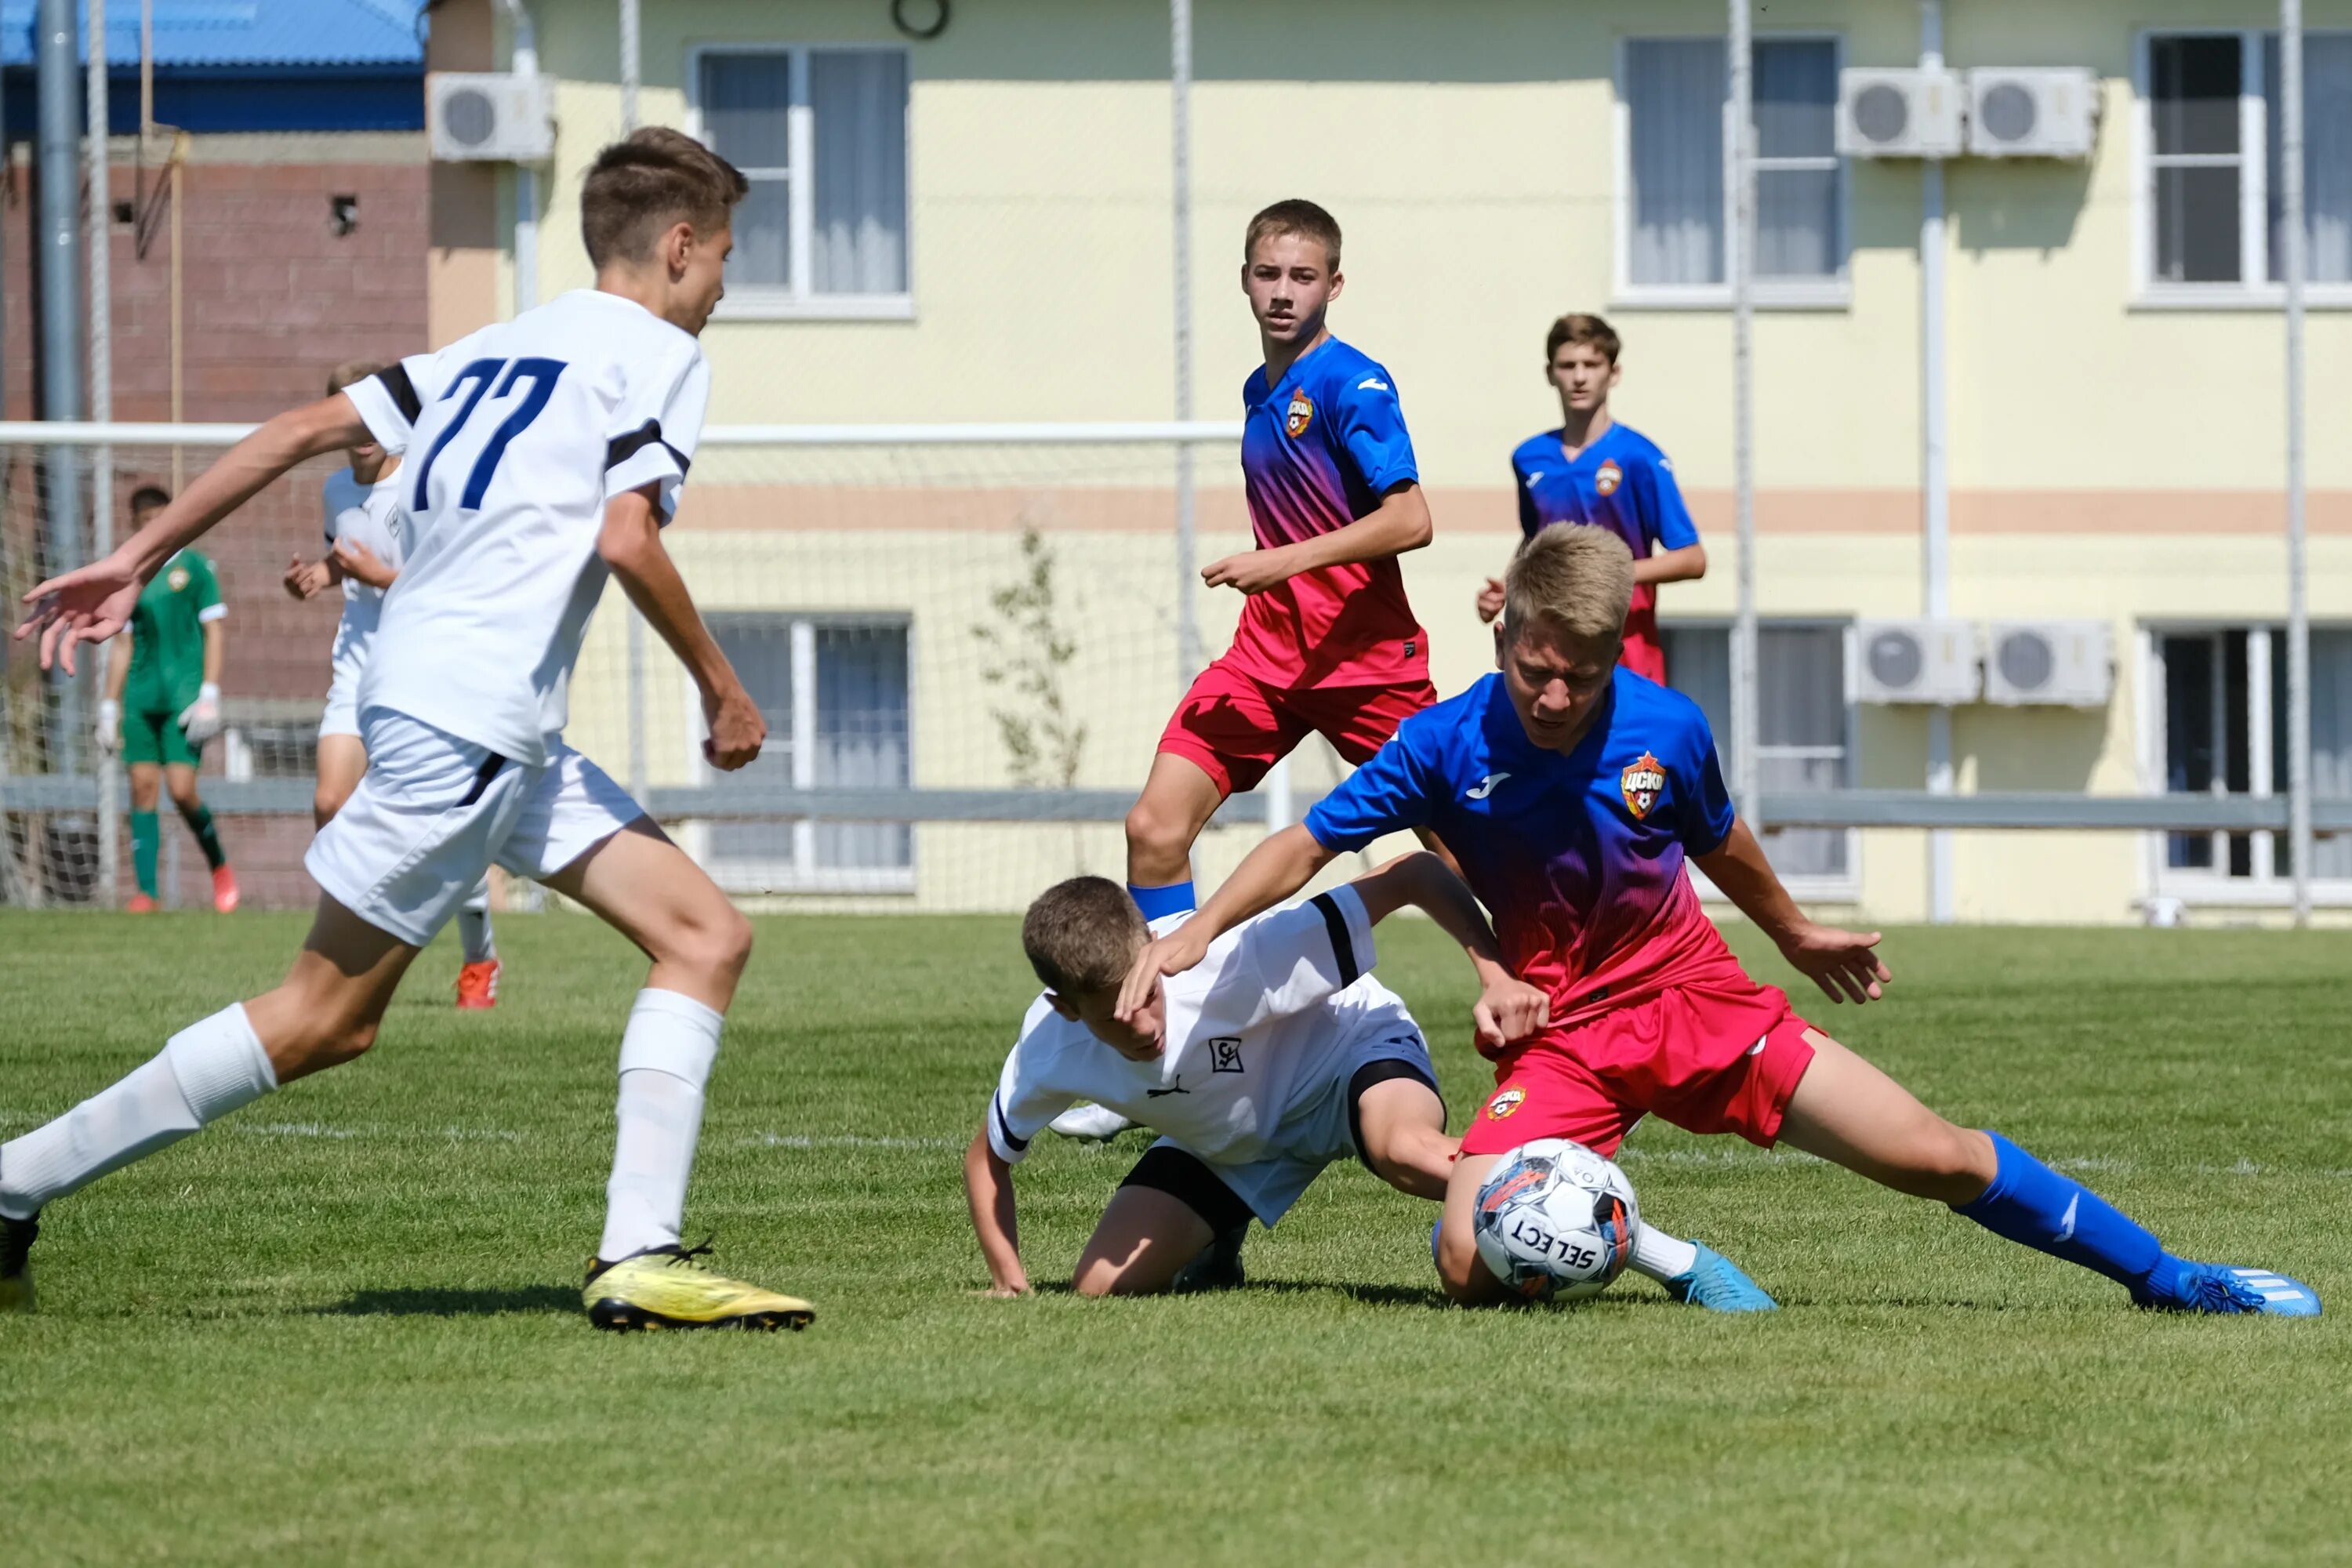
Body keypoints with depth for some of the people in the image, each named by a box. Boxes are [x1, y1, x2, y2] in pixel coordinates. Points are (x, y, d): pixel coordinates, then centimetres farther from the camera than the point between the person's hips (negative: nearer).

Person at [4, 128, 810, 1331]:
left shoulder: (503, 348, 22)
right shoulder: (658, 355, -2)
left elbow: (303, 430, 15)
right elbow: (628, 541, -16)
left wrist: (135, 560, 13)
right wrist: (720, 690, -3)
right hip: (465, 720, -9)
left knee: (708, 937, 4)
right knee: (321, 1015, -5)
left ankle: (639, 1255, -6)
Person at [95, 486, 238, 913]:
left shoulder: (193, 567, 1)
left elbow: (216, 633, -3)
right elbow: (124, 646, 17)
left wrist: (209, 696, -11)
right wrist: (109, 708, 13)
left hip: (184, 695, -4)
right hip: (141, 699, 4)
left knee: (181, 789, -13)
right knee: (142, 788, -5)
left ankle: (219, 866, 11)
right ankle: (146, 891, -5)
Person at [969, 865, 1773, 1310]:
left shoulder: (1233, 963, -37)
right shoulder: (1049, 1051, -24)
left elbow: (1415, 873, -33)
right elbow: (987, 1158, -2)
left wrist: (1497, 976, -43)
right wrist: (1010, 1284, -13)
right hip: (1228, 1143, 5)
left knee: (1404, 1151, -41)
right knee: (1103, 1287, -13)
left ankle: (1675, 1260, -35)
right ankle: (1212, 1251, 25)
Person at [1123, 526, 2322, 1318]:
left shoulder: (1666, 730, -12)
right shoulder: (1448, 746, -16)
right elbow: (1309, 843, -8)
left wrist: (1797, 935, 27)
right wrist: (1194, 934, -22)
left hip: (1696, 999, 1)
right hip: (1561, 1038, -1)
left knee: (1938, 1158, -2)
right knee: (1473, 1268, -24)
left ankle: (2164, 1276, 15)